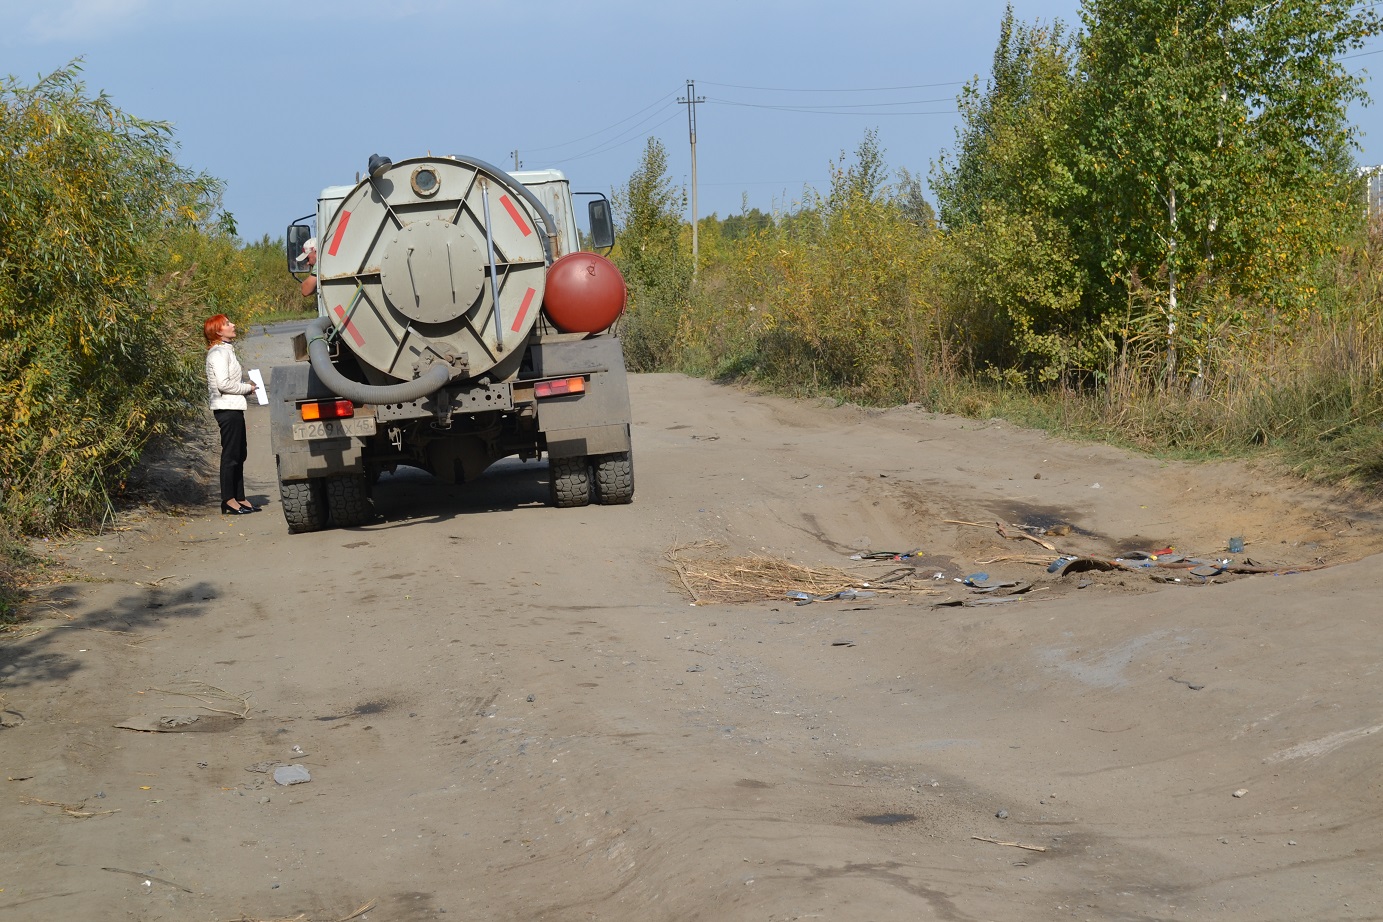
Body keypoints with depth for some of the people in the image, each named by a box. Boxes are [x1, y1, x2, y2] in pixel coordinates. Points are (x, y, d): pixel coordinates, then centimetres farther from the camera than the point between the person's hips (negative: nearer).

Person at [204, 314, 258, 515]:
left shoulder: (226, 351, 18)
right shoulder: (219, 353, -14)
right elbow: (223, 384, -21)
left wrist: (245, 385, 7)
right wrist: (247, 388, -10)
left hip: (233, 408, 10)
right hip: (227, 408, -10)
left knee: (239, 454, 13)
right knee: (230, 454, -7)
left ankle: (239, 497, 18)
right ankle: (229, 500, -5)